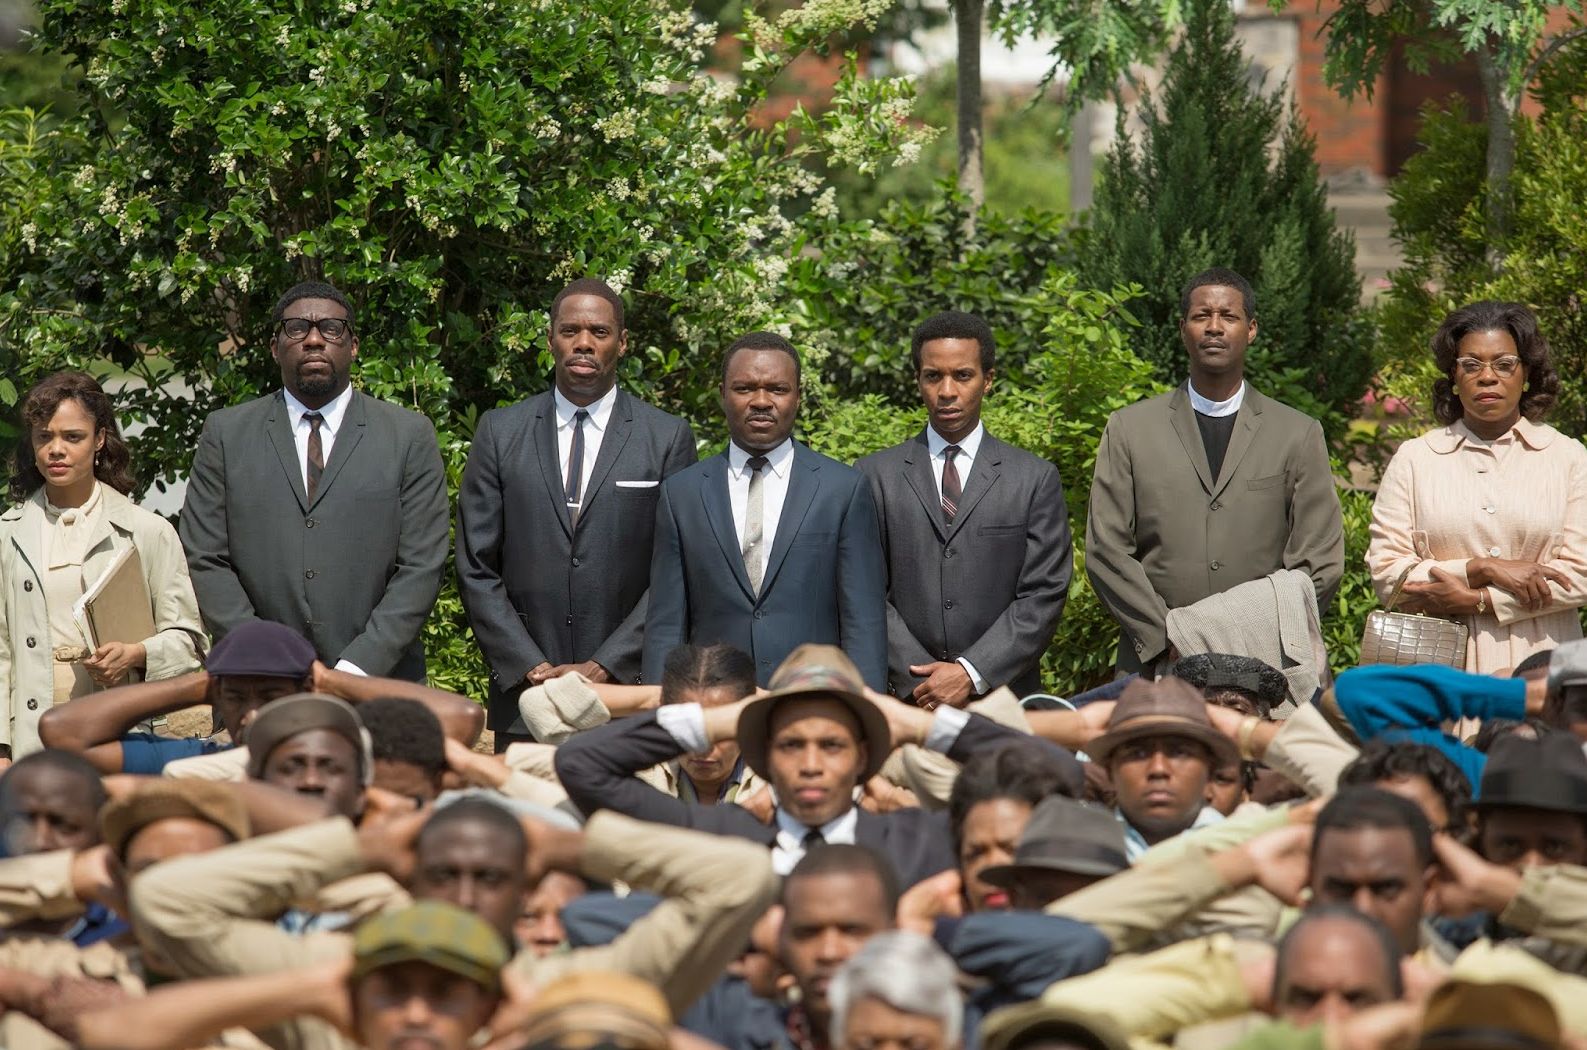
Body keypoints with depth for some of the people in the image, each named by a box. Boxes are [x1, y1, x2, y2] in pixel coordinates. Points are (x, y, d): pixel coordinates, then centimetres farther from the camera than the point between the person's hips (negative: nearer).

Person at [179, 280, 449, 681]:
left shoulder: (410, 436, 8)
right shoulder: (226, 434, 10)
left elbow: (421, 568, 2)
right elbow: (205, 562, 5)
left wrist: (356, 669, -9)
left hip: (377, 680, 0)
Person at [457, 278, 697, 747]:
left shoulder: (668, 439, 4)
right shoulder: (500, 432, 8)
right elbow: (476, 569, 6)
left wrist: (603, 668, -9)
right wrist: (532, 668, -5)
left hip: (628, 689, -1)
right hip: (524, 696, 1)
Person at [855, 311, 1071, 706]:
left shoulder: (1035, 479, 8)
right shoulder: (876, 476, 9)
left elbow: (1043, 596, 1)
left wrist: (971, 674, -10)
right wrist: (922, 683, -9)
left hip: (1004, 695, 0)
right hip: (905, 699, 0)